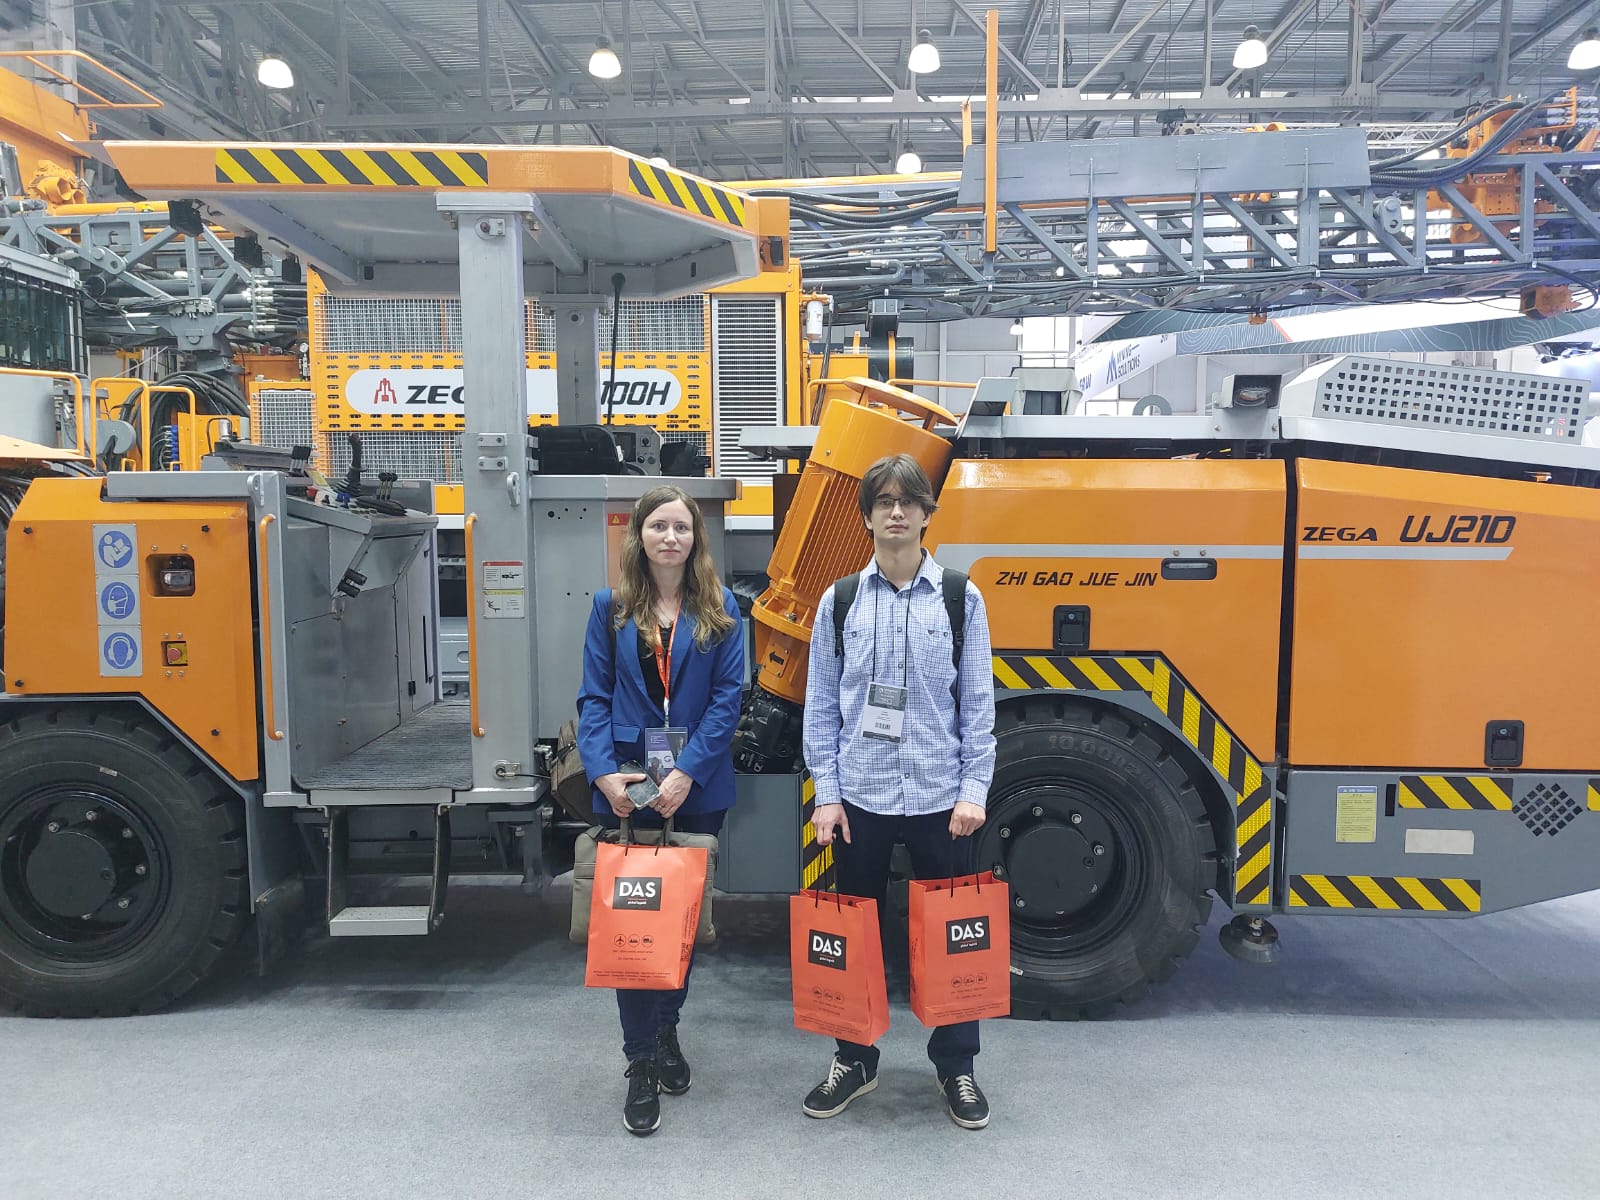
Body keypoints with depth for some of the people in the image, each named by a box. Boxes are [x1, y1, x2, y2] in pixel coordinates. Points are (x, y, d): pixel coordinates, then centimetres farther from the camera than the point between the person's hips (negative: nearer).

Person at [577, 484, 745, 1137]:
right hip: (628, 789, 0)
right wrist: (604, 772, -14)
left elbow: (728, 696, -5)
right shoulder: (610, 607, 3)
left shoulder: (720, 608, 1)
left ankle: (666, 1030, 35)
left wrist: (687, 772, -15)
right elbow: (594, 697, -1)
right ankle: (640, 1064, 13)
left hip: (699, 788, 1)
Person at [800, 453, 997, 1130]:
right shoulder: (840, 602, 2)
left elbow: (978, 703, 1)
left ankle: (956, 1065, 29)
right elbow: (820, 705, 3)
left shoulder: (960, 599, 0)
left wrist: (974, 790, -6)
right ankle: (854, 1059, 31)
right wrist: (826, 793, -2)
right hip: (859, 796, 1)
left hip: (940, 796, -1)